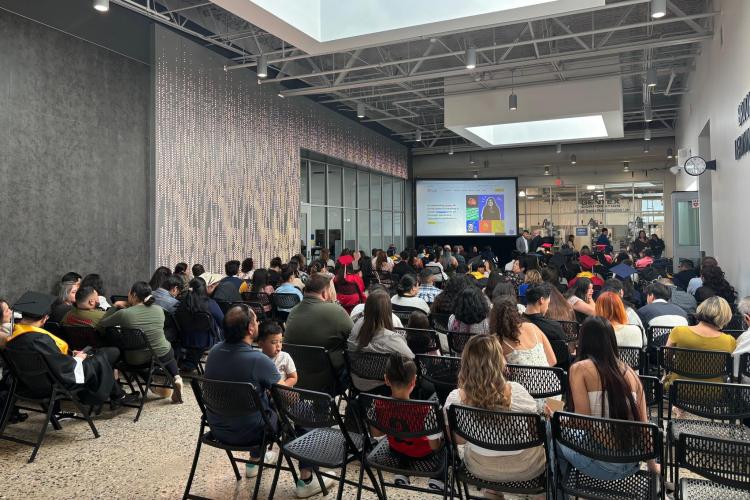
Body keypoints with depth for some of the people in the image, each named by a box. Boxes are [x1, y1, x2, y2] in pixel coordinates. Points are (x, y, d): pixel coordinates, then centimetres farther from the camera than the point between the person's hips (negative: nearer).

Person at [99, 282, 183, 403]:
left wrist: (114, 306, 7)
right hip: (163, 357, 0)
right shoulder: (159, 310, -10)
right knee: (169, 352, 35)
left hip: (136, 361, 0)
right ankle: (176, 377, 11)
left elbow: (101, 324, -5)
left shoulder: (123, 313, -19)